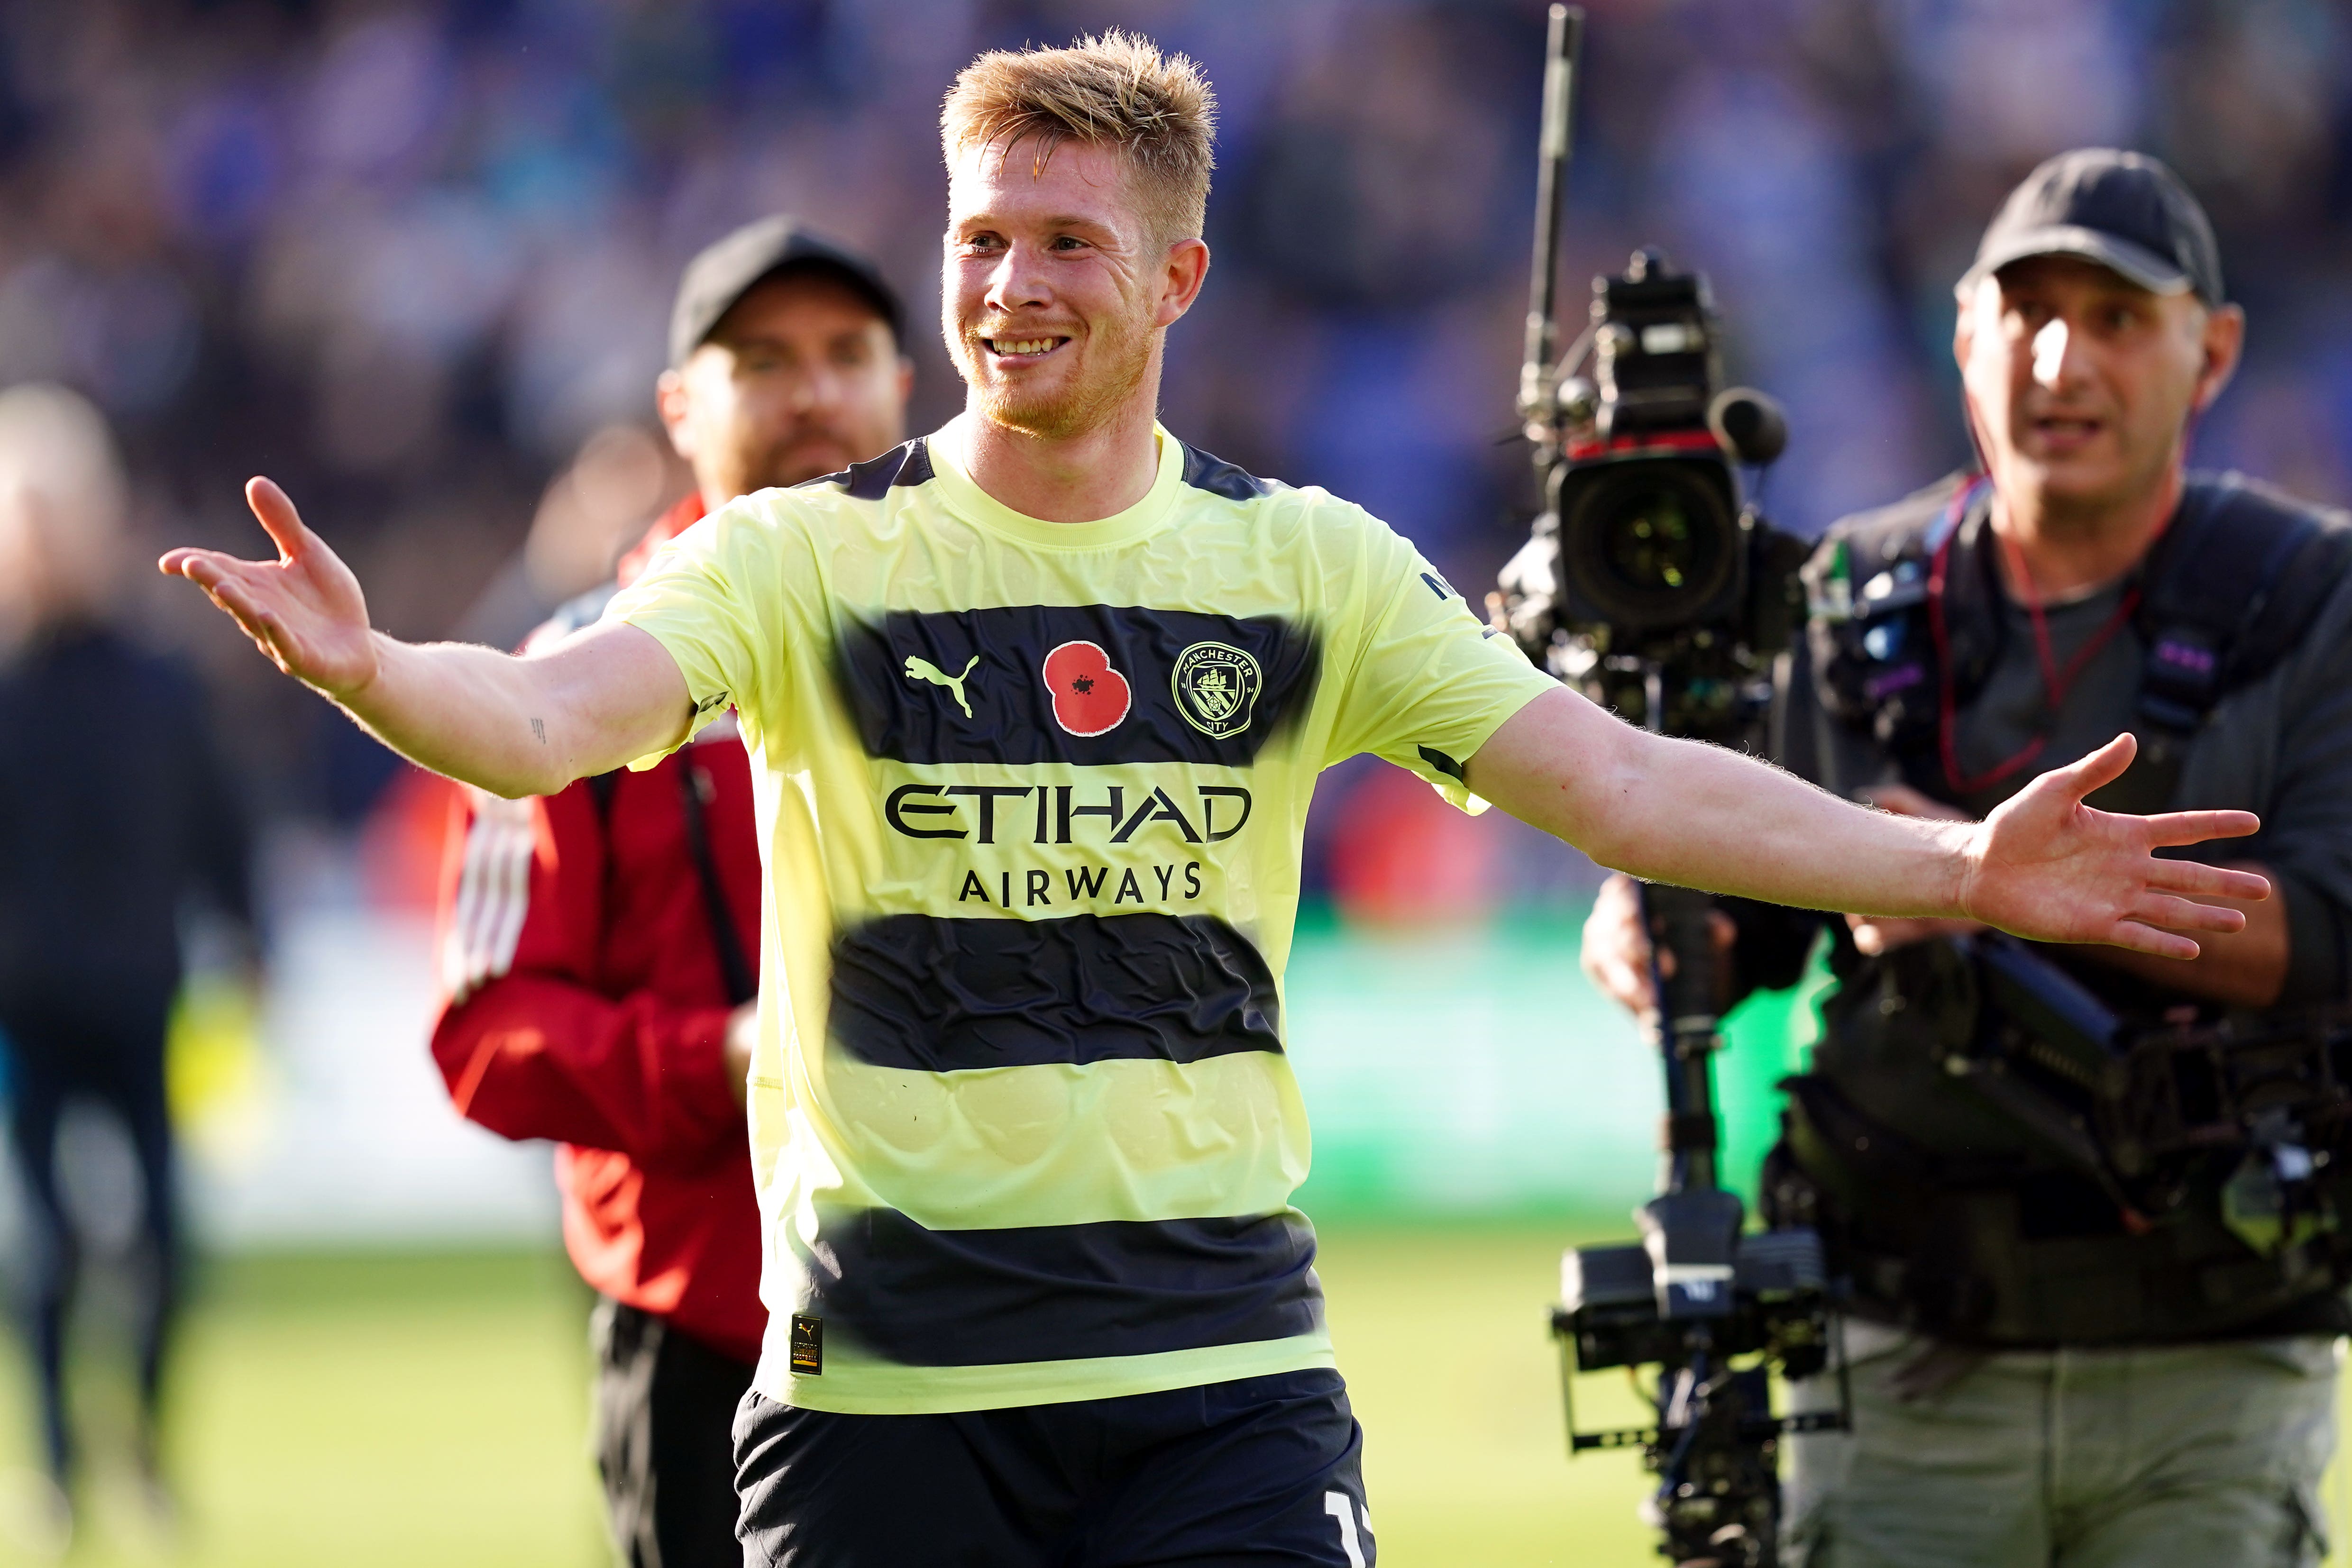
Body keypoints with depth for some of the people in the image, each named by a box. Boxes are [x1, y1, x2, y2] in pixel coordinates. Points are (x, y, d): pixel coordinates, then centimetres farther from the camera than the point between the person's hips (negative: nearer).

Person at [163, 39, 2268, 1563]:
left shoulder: (1304, 571, 7)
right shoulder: (812, 563, 0)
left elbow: (1614, 778, 1)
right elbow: (554, 718, -16)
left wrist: (1958, 873, -9)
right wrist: (365, 670, -39)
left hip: (1221, 1368, 1)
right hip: (887, 1374, -1)